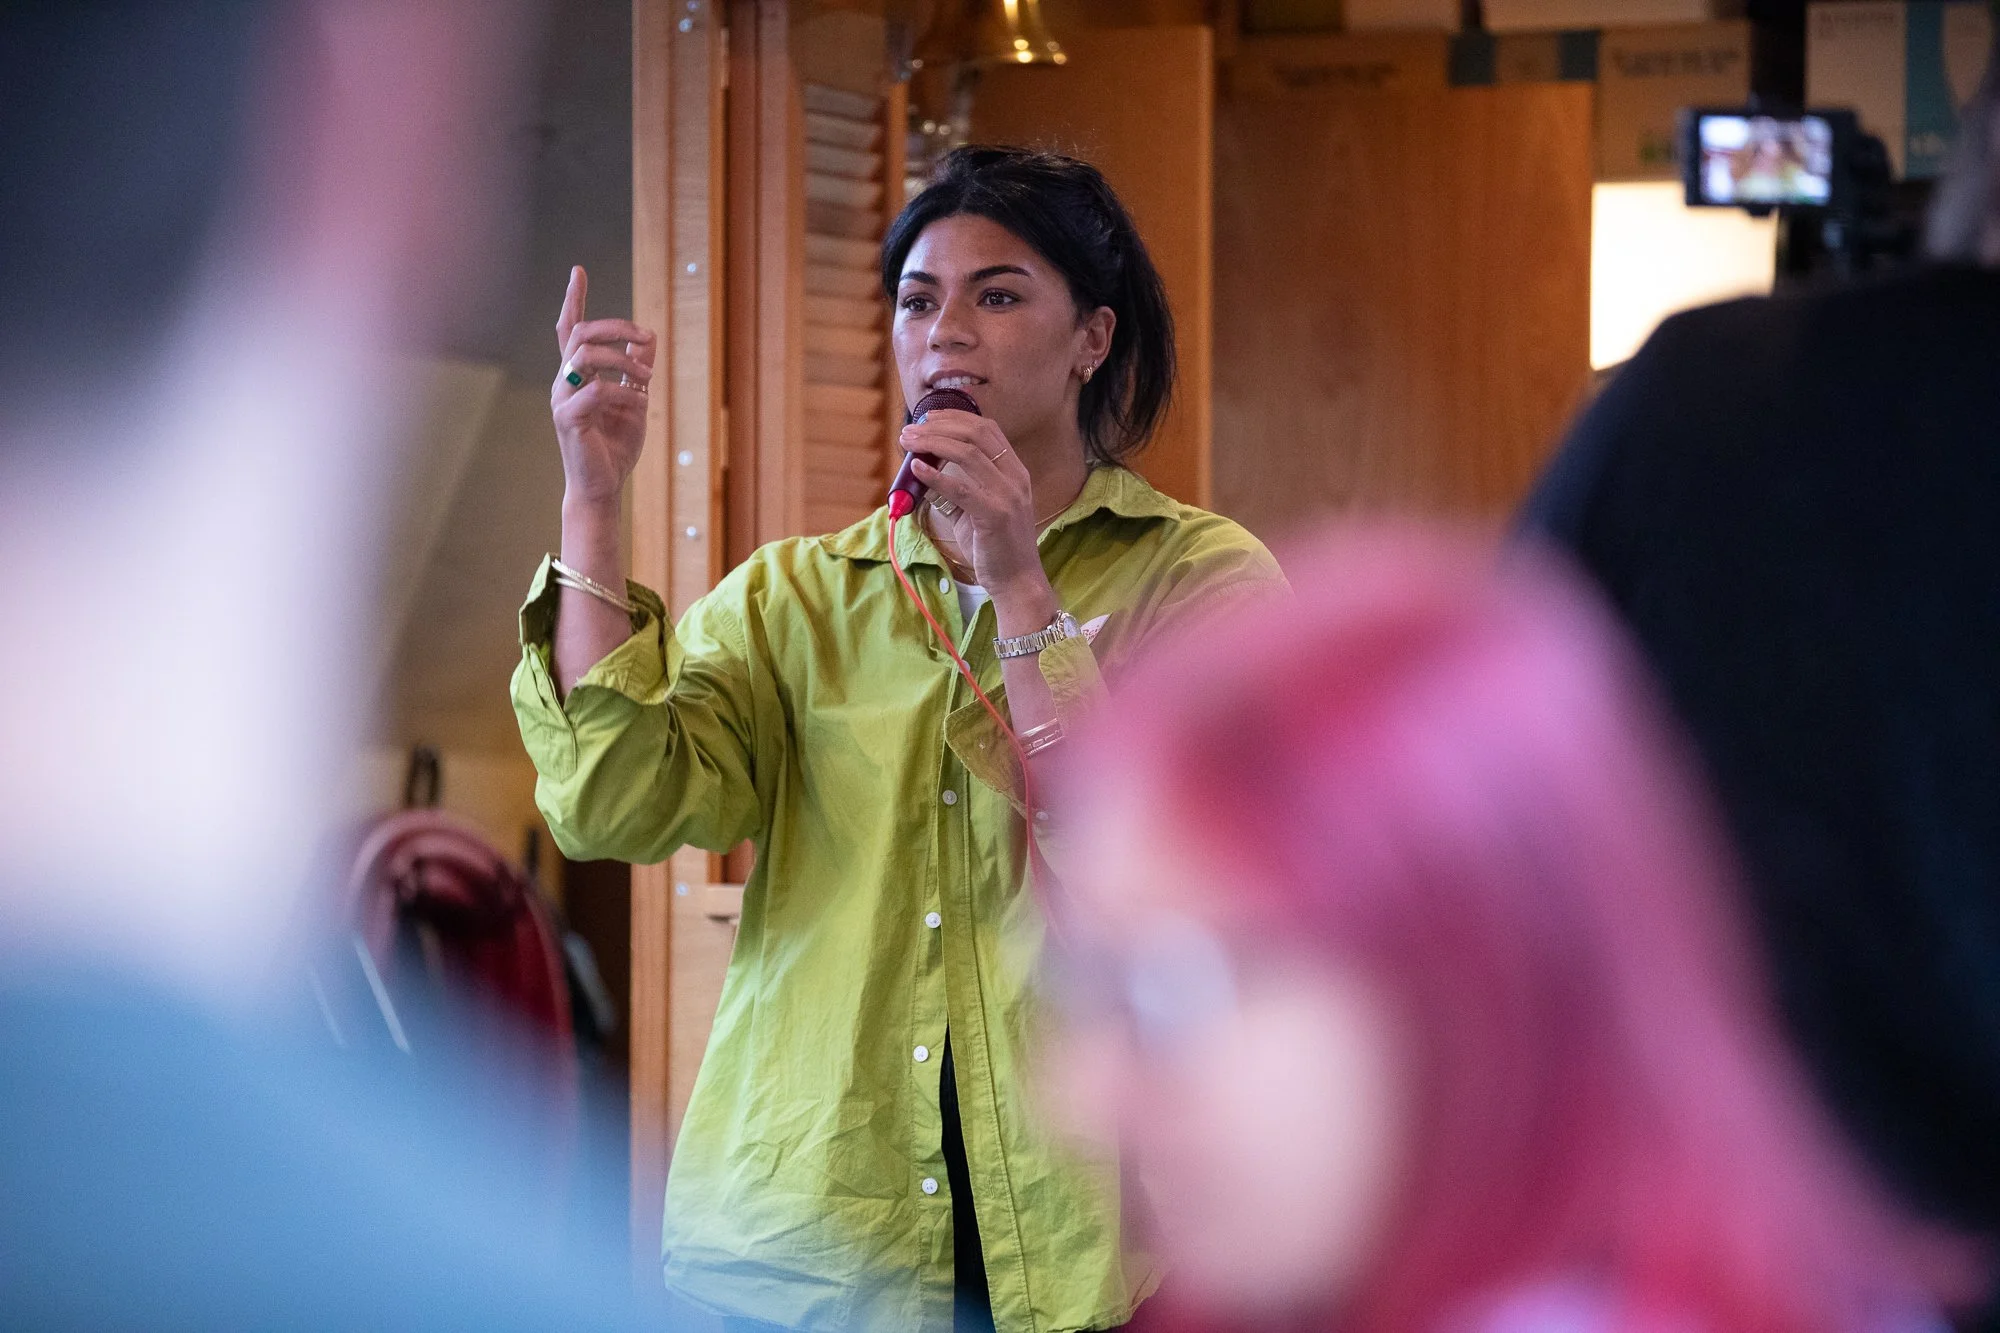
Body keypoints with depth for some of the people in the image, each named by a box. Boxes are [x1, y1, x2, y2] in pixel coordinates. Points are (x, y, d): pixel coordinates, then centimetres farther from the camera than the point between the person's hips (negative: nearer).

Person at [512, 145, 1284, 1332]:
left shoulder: (1202, 574, 2)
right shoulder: (796, 593, 9)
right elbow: (614, 806, -7)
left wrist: (1019, 586, -17)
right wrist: (592, 505, -12)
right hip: (812, 1229, 2)